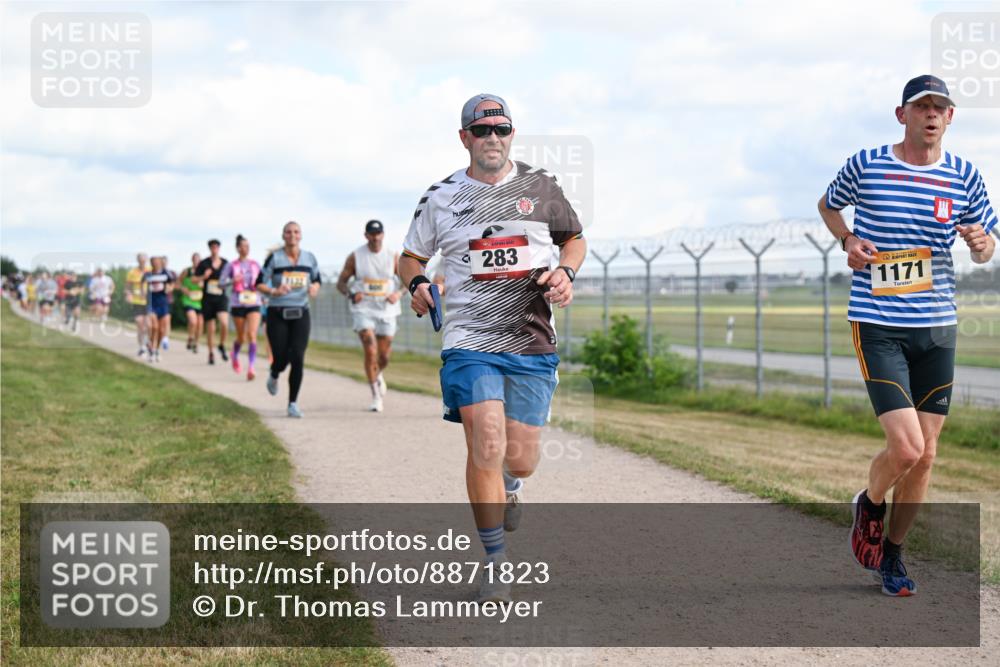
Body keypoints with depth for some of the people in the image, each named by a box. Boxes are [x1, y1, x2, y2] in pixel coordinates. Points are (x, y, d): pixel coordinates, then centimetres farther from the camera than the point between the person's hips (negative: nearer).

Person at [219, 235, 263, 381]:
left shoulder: (255, 264, 7)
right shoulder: (232, 266, 1)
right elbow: (221, 282, -1)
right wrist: (232, 281, -19)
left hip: (254, 304, 1)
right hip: (238, 304, -1)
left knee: (252, 335, -16)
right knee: (241, 337, 9)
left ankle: (251, 367, -19)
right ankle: (235, 355, 43)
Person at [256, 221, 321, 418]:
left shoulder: (309, 258, 6)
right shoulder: (274, 258, -3)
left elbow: (317, 280, 19)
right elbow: (260, 284, -2)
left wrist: (315, 288, -5)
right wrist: (274, 291, -21)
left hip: (300, 314, 2)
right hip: (277, 314, -2)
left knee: (298, 359, -10)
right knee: (281, 360, -4)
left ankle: (293, 403, -1)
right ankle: (273, 376, 35)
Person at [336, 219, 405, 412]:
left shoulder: (393, 257, 2)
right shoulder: (355, 257, -1)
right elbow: (341, 283, 4)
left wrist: (398, 294, -12)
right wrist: (351, 294, -17)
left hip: (387, 311, 2)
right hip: (363, 310, -2)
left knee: (384, 356, 7)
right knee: (370, 351, -17)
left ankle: (378, 375, 44)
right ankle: (376, 396, -8)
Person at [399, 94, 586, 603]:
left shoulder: (540, 187, 7)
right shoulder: (441, 198, 5)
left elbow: (575, 239, 20)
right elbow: (409, 257, 17)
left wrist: (566, 272, -1)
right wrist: (416, 283, -5)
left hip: (532, 345, 1)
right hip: (469, 342, -1)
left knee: (520, 459, 1)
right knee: (486, 447, -16)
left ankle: (508, 484, 41)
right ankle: (495, 563, -2)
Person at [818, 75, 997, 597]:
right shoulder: (865, 165, -2)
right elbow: (828, 205, 17)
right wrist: (848, 240, -2)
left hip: (937, 326, 4)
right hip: (878, 326, -4)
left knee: (925, 453, 6)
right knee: (906, 446, -15)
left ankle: (892, 552, 26)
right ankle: (869, 505, 19)